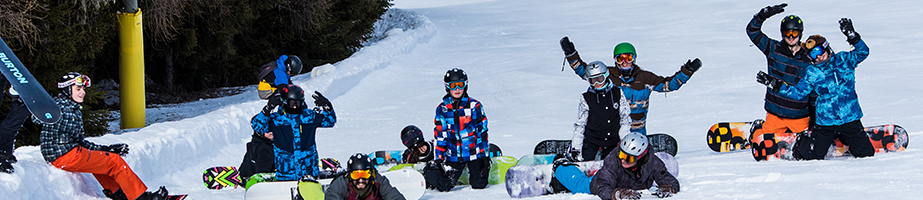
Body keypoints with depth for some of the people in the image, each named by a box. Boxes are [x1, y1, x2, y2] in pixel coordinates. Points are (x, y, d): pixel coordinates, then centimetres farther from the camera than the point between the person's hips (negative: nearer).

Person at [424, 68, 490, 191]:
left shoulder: (474, 106, -4)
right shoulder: (442, 109, 0)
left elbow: (482, 131, -1)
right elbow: (440, 136, 3)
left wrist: (485, 156, -3)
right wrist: (439, 158, -1)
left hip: (474, 153, -1)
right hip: (453, 156, 1)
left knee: (479, 185, -1)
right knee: (443, 186, -7)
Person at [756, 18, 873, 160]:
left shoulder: (844, 60, 1)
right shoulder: (812, 74, 1)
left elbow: (862, 52, -9)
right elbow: (797, 92, 5)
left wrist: (852, 36, -25)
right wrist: (776, 85, -3)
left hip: (850, 118, 1)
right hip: (826, 122, -1)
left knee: (865, 153, 4)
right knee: (813, 156, -1)